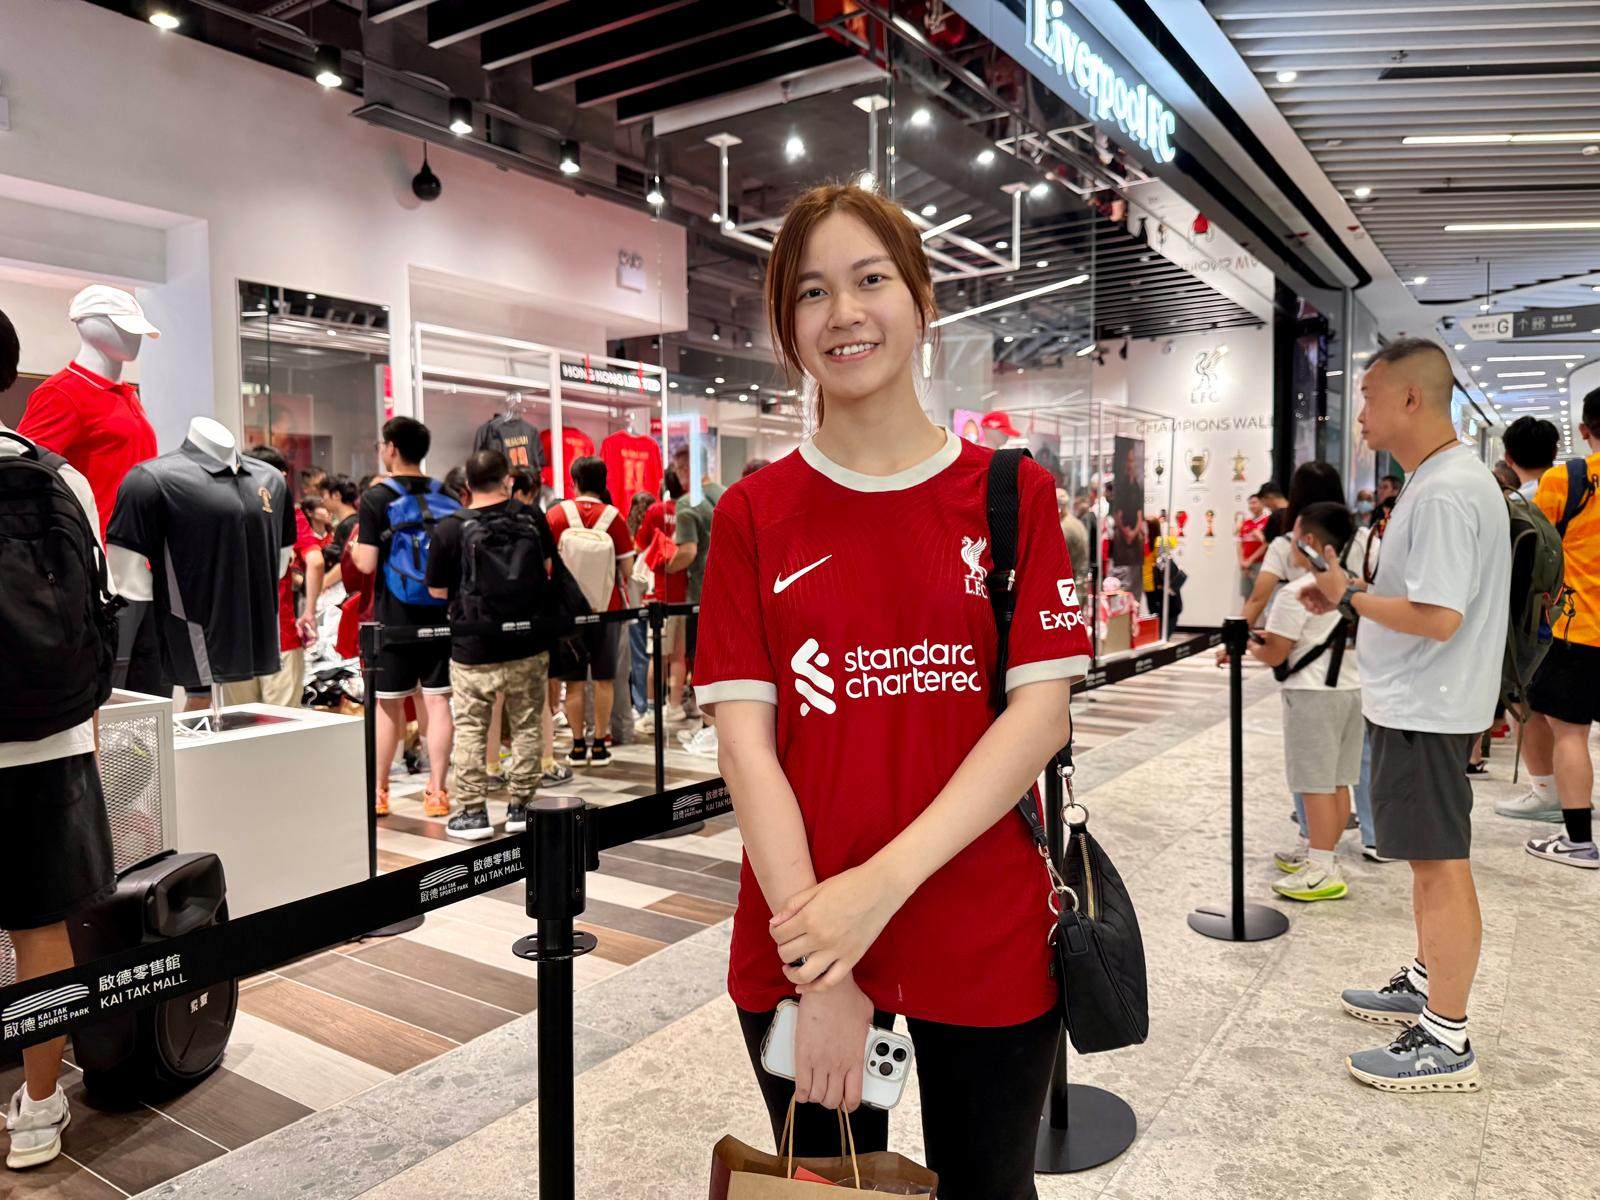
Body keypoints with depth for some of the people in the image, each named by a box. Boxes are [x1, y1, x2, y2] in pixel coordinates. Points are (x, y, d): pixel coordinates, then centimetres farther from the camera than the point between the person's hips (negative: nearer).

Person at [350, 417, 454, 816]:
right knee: (437, 701, 5)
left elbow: (366, 563, -11)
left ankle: (378, 792, 19)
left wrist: (353, 545, 7)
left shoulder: (375, 498, -7)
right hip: (439, 613, 3)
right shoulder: (446, 496, 4)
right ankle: (437, 791, 7)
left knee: (388, 704, 8)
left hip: (393, 616, -2)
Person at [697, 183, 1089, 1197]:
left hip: (990, 949, 0)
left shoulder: (1012, 493, -2)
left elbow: (1041, 711, -9)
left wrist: (881, 884, -20)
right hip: (800, 955, 0)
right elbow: (745, 738, -8)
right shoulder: (755, 515, -1)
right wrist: (818, 969, -16)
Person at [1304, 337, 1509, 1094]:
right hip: (1415, 702, 11)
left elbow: (1436, 618, -26)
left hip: (1425, 709, -11)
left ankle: (1445, 1043, 10)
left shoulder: (1444, 493, -21)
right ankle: (1427, 985, 37)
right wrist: (1348, 597, 9)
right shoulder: (1441, 479, 12)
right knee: (1429, 859, 21)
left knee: (1439, 865, -2)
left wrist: (1351, 594, -13)